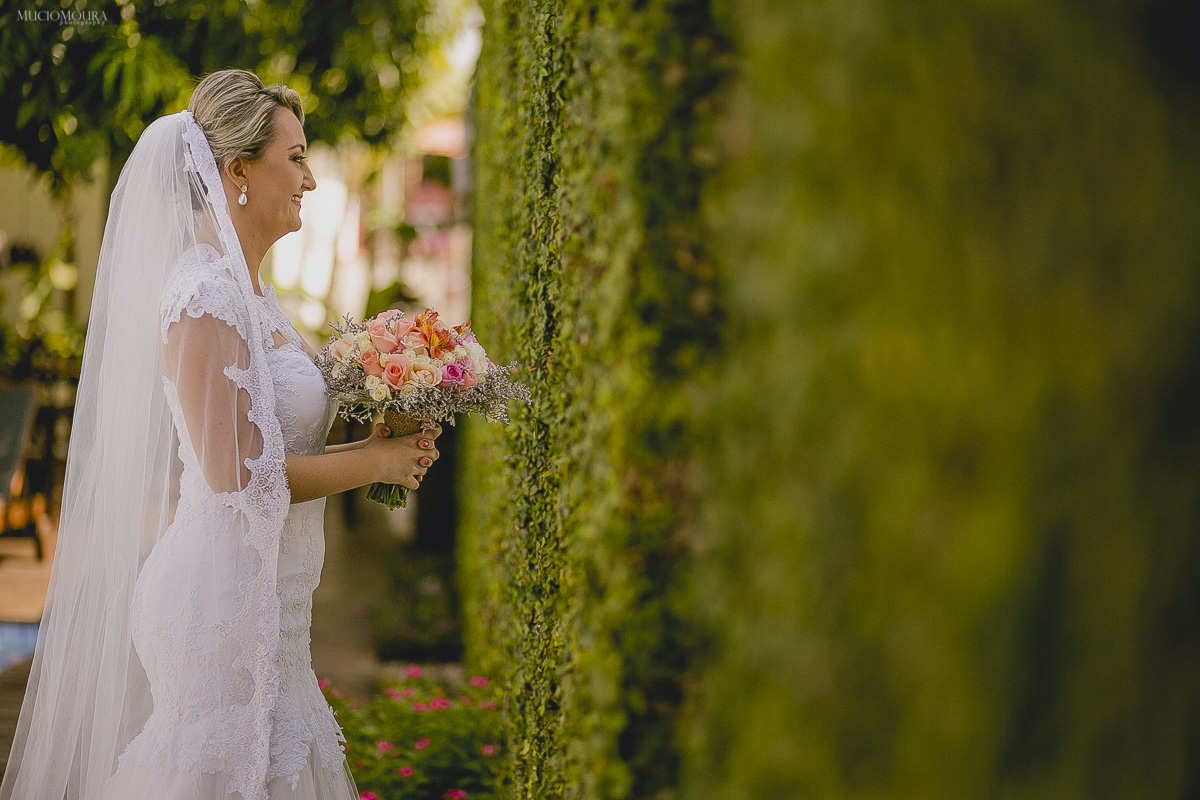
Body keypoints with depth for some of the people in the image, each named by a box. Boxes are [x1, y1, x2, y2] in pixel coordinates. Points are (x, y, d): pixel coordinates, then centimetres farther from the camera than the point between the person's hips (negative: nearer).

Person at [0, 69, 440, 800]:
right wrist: (372, 463, -10)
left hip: (262, 606, 9)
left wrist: (387, 450, 6)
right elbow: (236, 473, -21)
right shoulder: (203, 297, -17)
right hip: (224, 603, -9)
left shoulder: (252, 292, 13)